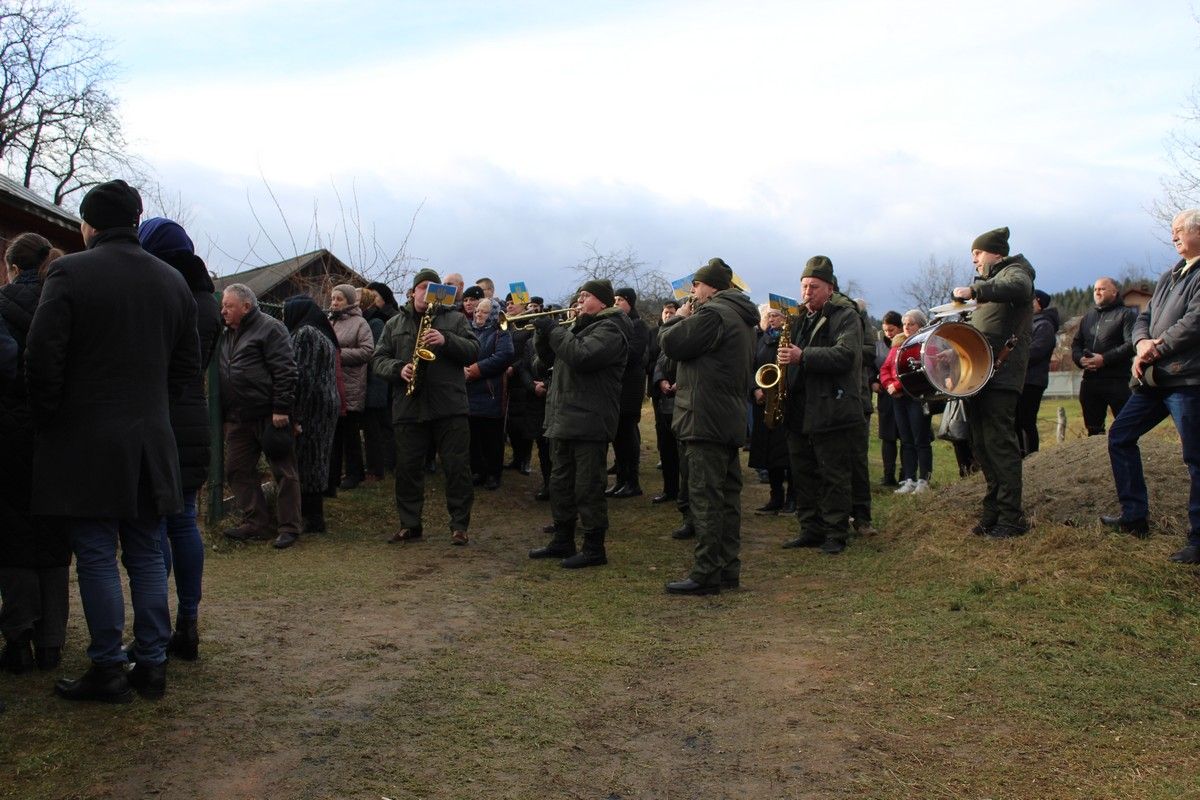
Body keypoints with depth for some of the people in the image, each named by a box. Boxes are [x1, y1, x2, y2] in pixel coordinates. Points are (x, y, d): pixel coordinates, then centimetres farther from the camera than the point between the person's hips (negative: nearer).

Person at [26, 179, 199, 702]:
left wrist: (47, 418, 1)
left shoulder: (70, 273, -9)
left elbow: (42, 358, -13)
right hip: (150, 440, 5)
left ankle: (108, 671, 9)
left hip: (85, 442, -5)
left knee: (96, 557, 2)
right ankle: (152, 664, 16)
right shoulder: (172, 281, 8)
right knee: (146, 554, 11)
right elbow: (188, 361, 12)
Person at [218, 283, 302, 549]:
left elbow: (285, 370, -14)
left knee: (283, 471, -2)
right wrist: (224, 416, 18)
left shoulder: (269, 328, -7)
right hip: (238, 418, 9)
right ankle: (256, 522, 19)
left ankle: (290, 527, 5)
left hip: (270, 415, -8)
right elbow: (221, 374, 24)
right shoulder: (227, 335, 18)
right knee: (237, 470, 9)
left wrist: (281, 409, -19)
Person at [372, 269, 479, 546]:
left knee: (457, 467, -2)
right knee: (407, 468, 5)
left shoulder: (455, 319, 10)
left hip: (449, 407, -2)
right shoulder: (395, 324, 15)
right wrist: (398, 369, -9)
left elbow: (473, 351, 0)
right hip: (407, 407, 2)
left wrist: (446, 341, -15)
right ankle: (409, 525, 16)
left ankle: (460, 525, 8)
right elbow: (378, 359, 10)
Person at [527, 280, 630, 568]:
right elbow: (545, 360, 18)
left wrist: (553, 330, -17)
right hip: (563, 419, 10)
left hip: (589, 422, -10)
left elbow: (581, 356, -27)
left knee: (588, 487, -5)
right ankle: (563, 541, 26)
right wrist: (543, 333, 1)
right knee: (561, 483, 16)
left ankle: (594, 548, 3)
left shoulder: (609, 329, -9)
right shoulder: (578, 326, 20)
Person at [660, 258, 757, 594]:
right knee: (728, 496, 12)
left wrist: (677, 318, 4)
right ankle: (728, 569, 18)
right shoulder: (741, 318, 19)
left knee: (705, 497, -7)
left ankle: (706, 574, -5)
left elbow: (672, 344, -14)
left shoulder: (712, 314, -14)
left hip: (705, 420, -10)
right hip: (731, 420, 10)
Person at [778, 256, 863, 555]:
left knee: (834, 477, 0)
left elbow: (845, 356, -20)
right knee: (803, 475, 11)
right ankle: (811, 530, 20)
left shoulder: (846, 317, -4)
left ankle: (836, 534, 9)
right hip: (798, 411, 7)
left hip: (830, 410, -7)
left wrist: (803, 356, -26)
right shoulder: (799, 319, 17)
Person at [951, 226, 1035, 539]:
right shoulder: (990, 281, 28)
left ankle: (1011, 517, -9)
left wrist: (975, 290, -34)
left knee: (998, 443, -12)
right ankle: (993, 512, 13)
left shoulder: (1014, 271, 1)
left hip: (1001, 373, -9)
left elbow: (1020, 289, -26)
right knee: (982, 445, 8)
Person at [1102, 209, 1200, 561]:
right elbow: (1145, 317, 16)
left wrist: (1155, 350, -11)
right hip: (1154, 380, 9)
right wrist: (1142, 343, -6)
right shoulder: (1171, 275, 19)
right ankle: (1135, 516, 20)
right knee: (1119, 436, 12)